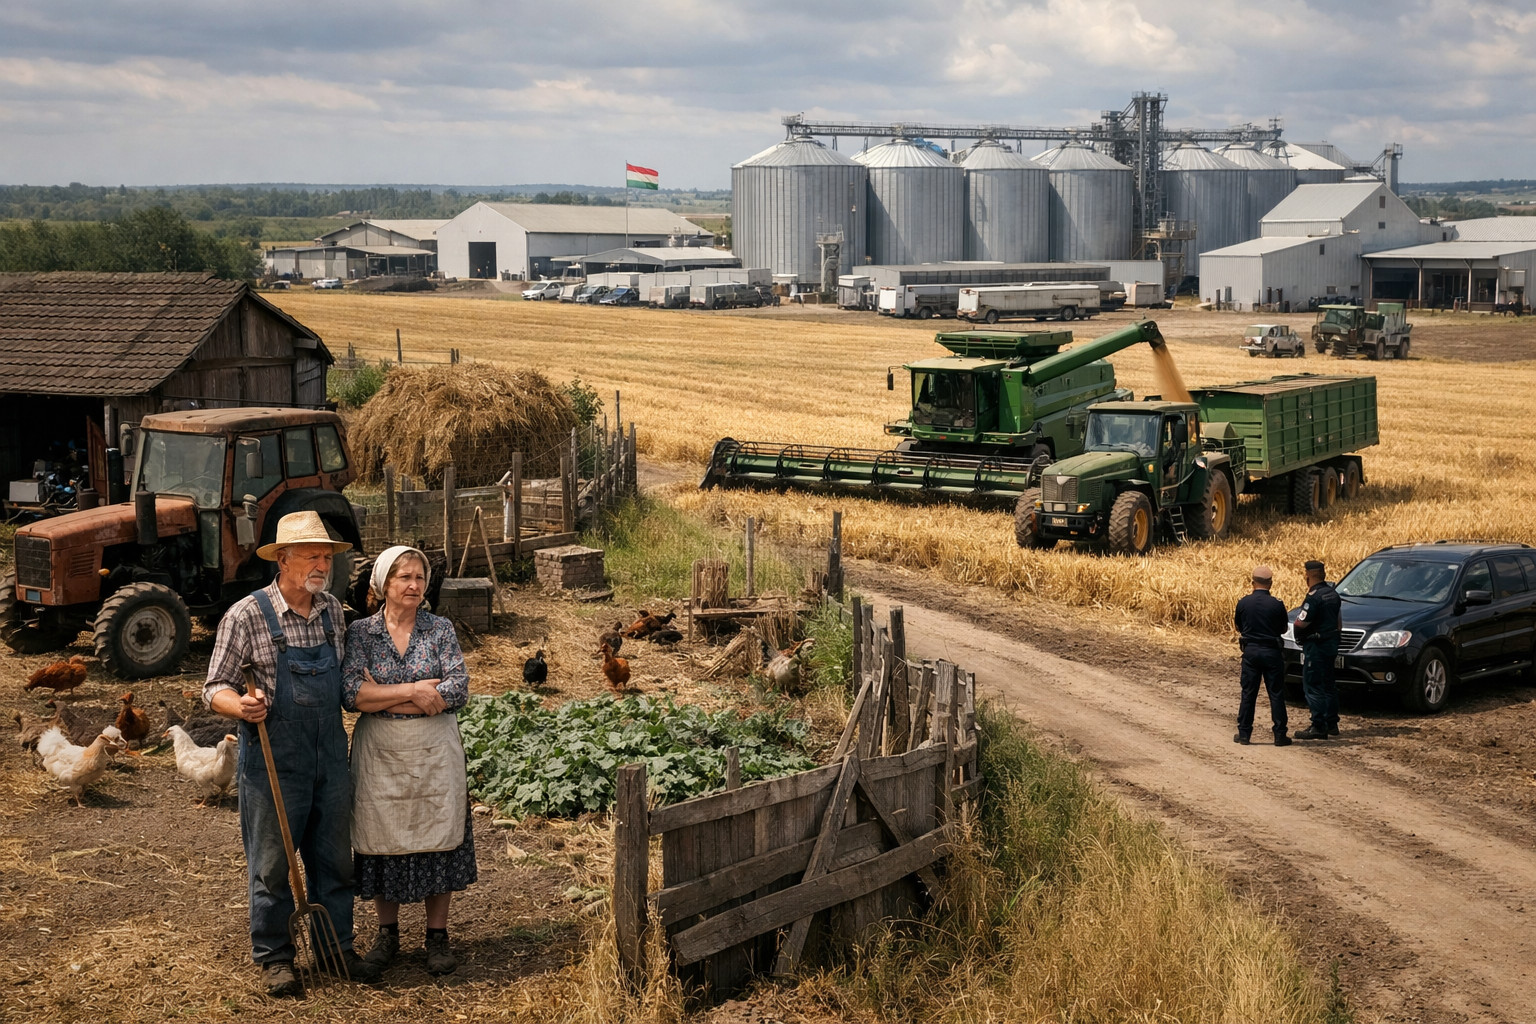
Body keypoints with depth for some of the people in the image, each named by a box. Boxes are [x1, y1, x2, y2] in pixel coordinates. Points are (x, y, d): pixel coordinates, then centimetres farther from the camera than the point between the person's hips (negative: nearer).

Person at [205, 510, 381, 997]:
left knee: (334, 857, 12)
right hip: (274, 757, -5)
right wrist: (241, 705, -27)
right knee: (272, 862, 5)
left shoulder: (332, 610, 5)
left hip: (330, 753, 5)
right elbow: (215, 688, -9)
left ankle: (338, 946, 25)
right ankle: (274, 957, 18)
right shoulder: (246, 616, -11)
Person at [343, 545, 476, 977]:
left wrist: (383, 696, -13)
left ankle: (437, 935, 16)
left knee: (436, 837, 4)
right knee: (382, 839, 7)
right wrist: (412, 691, -17)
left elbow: (458, 690, -11)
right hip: (379, 753, 0)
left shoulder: (440, 630, 1)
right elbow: (351, 693, -13)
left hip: (434, 751, 0)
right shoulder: (360, 632, -1)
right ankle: (387, 933, 23)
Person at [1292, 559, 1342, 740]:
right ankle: (1331, 723, 24)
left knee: (1313, 686, -4)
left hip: (1316, 645, -9)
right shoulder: (1333, 593, 7)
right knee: (1328, 685, 17)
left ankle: (1318, 727, -5)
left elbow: (1300, 624, -23)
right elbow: (1338, 619, 16)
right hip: (1331, 643, 9)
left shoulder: (1314, 597, -21)